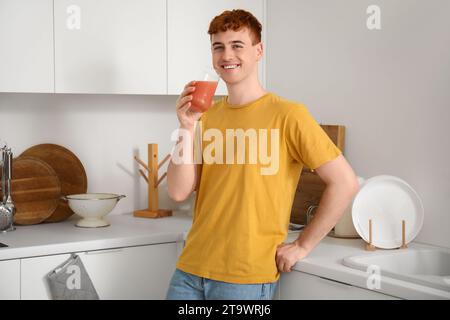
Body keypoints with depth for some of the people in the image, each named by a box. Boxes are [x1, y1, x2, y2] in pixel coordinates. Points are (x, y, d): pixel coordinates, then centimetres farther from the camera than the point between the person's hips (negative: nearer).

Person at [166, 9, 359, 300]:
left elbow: (345, 183, -11)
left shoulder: (287, 115, -9)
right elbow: (179, 192, 0)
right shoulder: (206, 116, 7)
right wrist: (187, 128, -11)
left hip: (247, 276, -4)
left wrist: (302, 246, -8)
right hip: (191, 268, 5)